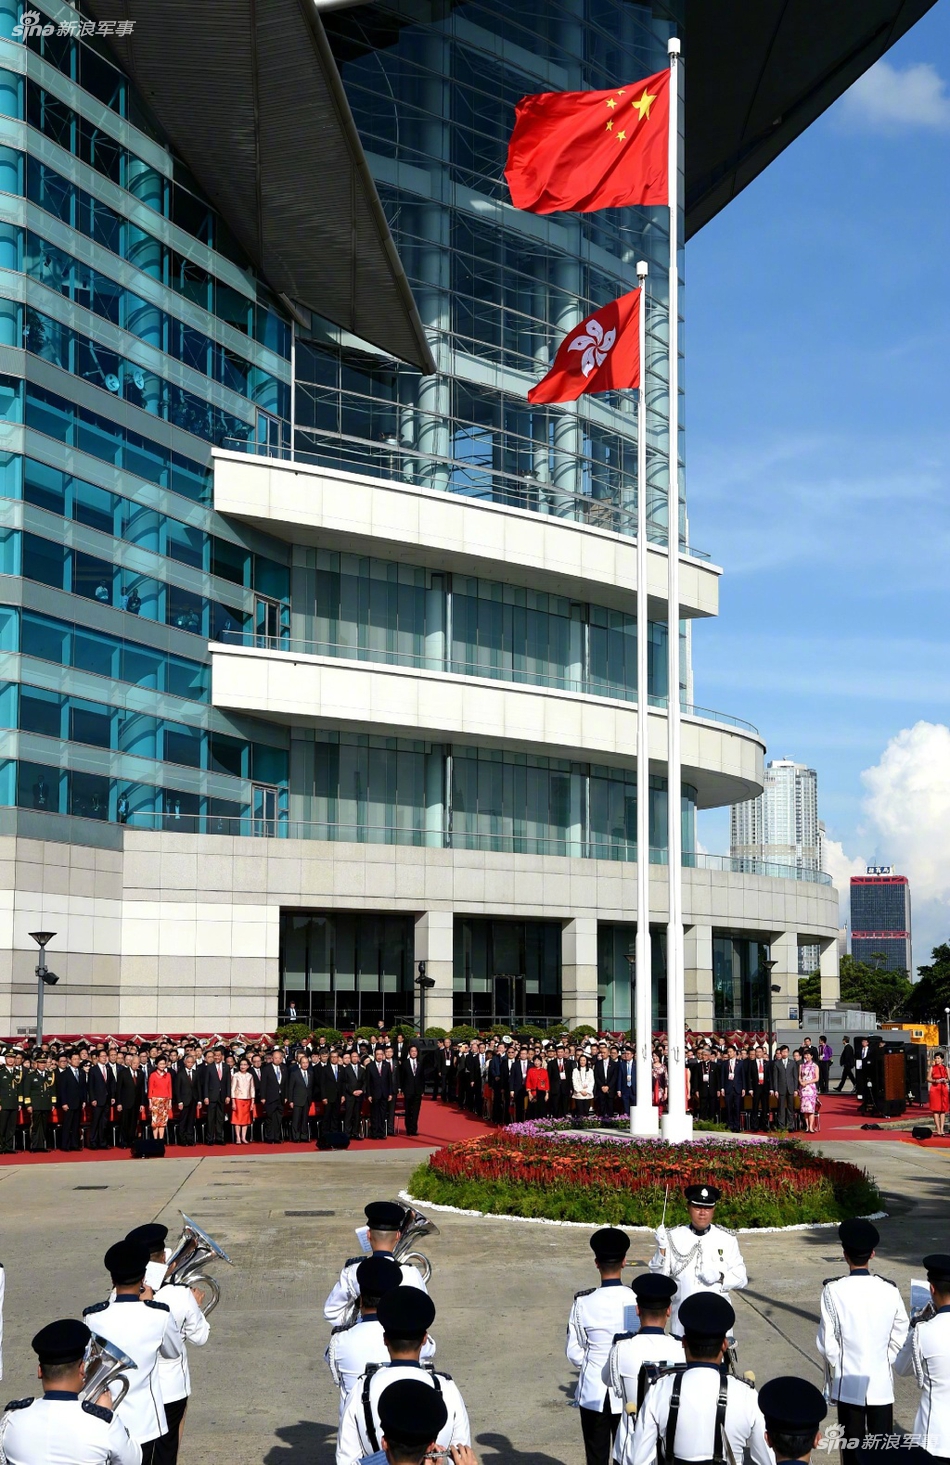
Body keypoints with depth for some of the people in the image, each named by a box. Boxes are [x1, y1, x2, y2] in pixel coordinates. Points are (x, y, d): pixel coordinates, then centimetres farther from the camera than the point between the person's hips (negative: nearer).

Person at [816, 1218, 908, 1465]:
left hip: (848, 1382, -1)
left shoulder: (833, 1290, -13)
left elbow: (827, 1342, -10)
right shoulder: (889, 1290, -7)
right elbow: (899, 1336, 1)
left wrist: (836, 1365, 8)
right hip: (881, 1382, 1)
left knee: (852, 1445, 9)